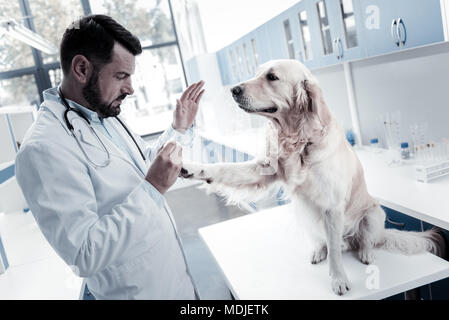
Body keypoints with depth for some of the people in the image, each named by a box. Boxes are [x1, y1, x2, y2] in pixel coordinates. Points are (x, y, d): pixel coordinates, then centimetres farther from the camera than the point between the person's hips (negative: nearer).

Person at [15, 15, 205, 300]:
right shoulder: (44, 148, -28)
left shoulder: (107, 115, 1)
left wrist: (179, 129, 3)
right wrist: (153, 187, -32)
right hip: (138, 289, -8)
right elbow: (84, 256, -30)